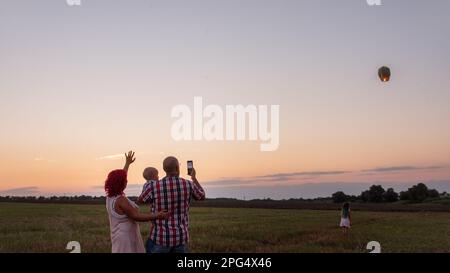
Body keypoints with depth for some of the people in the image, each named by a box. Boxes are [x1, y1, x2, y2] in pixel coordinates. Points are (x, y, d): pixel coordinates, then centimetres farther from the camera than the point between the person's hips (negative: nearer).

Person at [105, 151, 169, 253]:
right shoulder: (121, 200, -22)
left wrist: (127, 164, 28)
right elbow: (136, 216, -24)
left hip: (118, 236, 9)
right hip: (126, 238, -9)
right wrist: (157, 216, -28)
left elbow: (119, 177, 17)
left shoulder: (110, 197, 4)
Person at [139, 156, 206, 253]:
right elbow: (201, 196, 15)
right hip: (181, 237, 2)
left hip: (160, 237, -2)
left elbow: (141, 200, 9)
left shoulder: (154, 187, -14)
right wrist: (194, 178, 29)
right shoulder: (188, 184, -8)